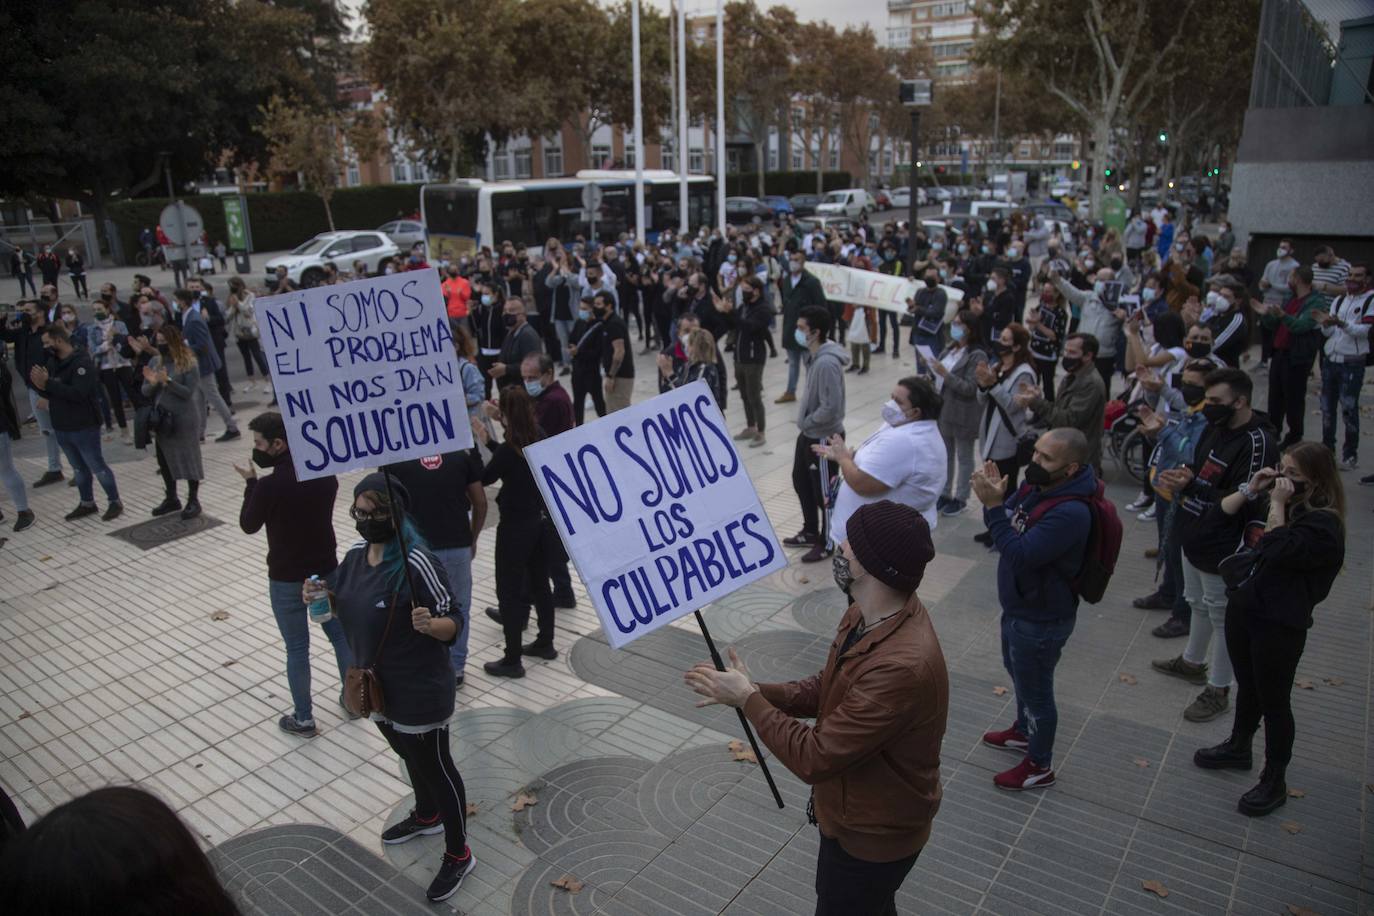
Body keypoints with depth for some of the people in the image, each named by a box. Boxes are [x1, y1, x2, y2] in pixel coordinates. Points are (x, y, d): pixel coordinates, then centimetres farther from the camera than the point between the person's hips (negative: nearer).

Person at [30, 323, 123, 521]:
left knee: (97, 467, 1)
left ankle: (115, 502, 13)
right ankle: (87, 503, 27)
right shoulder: (53, 362, 9)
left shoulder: (82, 362, -17)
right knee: (79, 469, 17)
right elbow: (52, 393, 10)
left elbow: (78, 393, -27)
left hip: (84, 427, -8)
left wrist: (48, 383, -25)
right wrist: (41, 386, -12)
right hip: (61, 427, 8)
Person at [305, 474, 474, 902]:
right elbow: (346, 609, 12)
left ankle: (458, 855, 29)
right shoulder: (354, 557, -3)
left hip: (420, 691, -8)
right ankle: (427, 815, 55)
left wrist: (428, 624, -44)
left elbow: (451, 626, -23)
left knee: (435, 767, 9)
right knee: (410, 756, 29)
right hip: (377, 685, 8)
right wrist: (321, 597, -8)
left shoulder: (416, 563, -27)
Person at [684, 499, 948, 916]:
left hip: (873, 834, -8)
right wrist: (757, 691, -9)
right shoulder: (867, 614, -8)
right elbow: (830, 690, 5)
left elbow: (814, 758, -34)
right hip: (854, 811, 8)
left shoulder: (903, 666, -40)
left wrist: (748, 699, -22)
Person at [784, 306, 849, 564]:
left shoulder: (827, 363, -27)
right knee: (801, 481, 22)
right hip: (809, 434, 10)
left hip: (824, 437, -10)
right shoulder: (814, 355, 4)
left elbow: (831, 407, -30)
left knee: (824, 492, 6)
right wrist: (804, 421, 8)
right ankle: (811, 532, 40)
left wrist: (806, 422, -15)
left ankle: (827, 544, 23)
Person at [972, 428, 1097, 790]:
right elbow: (1009, 525, 4)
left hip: (1041, 620, -9)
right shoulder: (1037, 486, -5)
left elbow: (1020, 555, -35)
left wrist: (993, 506, -37)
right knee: (1018, 673, 28)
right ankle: (1024, 732, 52)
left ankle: (1040, 765, 32)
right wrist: (995, 496, -16)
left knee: (1035, 690, 10)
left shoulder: (1071, 512, -33)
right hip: (1018, 607, 9)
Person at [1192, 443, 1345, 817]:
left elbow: (1277, 552, -30)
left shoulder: (1323, 522, -18)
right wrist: (1250, 489, -9)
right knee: (1247, 685, 24)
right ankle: (1238, 747, 44)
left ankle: (1275, 780, 21)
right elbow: (1220, 515, 3)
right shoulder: (1266, 499, 3)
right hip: (1242, 607, 7)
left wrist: (1277, 505, -23)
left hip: (1280, 624, -7)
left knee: (1274, 700, 6)